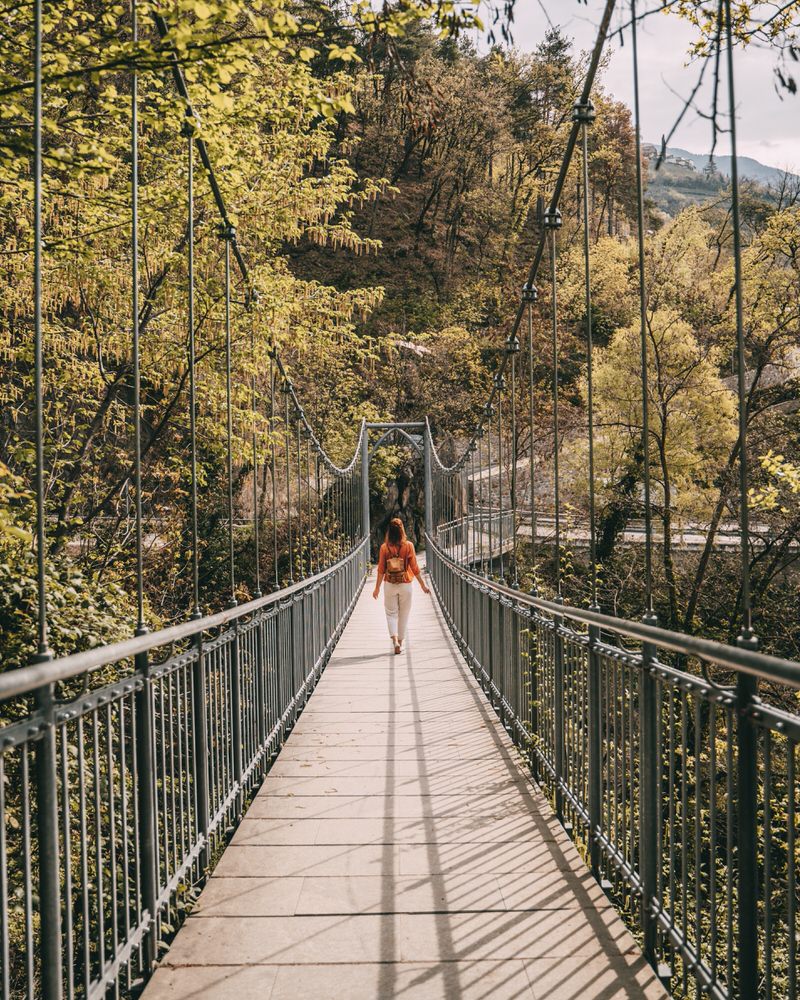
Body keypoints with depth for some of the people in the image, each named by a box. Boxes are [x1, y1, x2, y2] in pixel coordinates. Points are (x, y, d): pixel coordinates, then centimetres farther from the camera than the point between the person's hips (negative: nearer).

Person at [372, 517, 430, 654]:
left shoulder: (384, 547, -6)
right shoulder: (408, 546, -8)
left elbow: (381, 569, -3)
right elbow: (414, 568, -6)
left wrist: (377, 588, 6)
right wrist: (423, 585, 4)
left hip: (389, 585, 0)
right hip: (405, 584, 0)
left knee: (391, 613, 9)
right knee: (403, 614, 13)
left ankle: (395, 641, -11)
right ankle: (400, 643, 20)